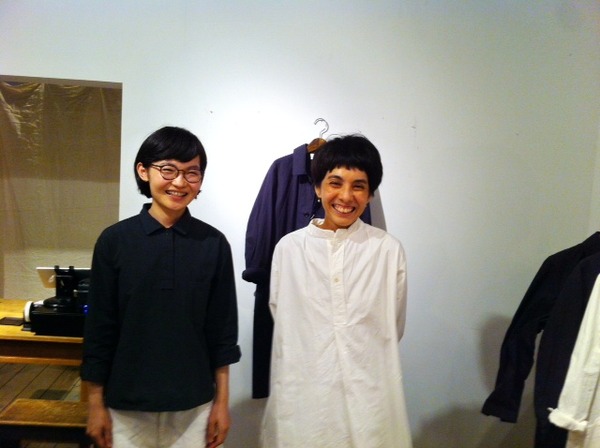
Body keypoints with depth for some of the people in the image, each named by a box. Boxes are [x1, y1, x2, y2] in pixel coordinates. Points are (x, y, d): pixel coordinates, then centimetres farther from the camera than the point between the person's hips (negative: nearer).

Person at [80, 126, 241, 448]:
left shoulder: (213, 243, -4)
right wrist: (96, 403, 1)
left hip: (194, 405, 1)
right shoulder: (114, 240, -6)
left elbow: (222, 327, 0)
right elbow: (99, 326, -1)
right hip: (126, 404, 0)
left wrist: (222, 400, 2)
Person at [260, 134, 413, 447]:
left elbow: (393, 328, 6)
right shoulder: (288, 248, -4)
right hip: (303, 397, 1)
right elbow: (281, 321, 7)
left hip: (370, 397, 0)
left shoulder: (389, 250, -6)